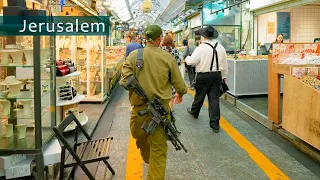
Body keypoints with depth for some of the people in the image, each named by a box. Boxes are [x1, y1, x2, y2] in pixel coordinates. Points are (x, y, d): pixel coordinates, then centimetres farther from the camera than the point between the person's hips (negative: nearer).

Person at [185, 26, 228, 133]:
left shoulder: (201, 48, -14)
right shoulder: (221, 48, 2)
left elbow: (192, 61, -14)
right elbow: (224, 64, 8)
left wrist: (187, 58, 8)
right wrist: (224, 76, 20)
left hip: (203, 76, -4)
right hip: (217, 75, 4)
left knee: (199, 96, 17)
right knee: (214, 98, 4)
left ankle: (194, 112, 43)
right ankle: (215, 124, 5)